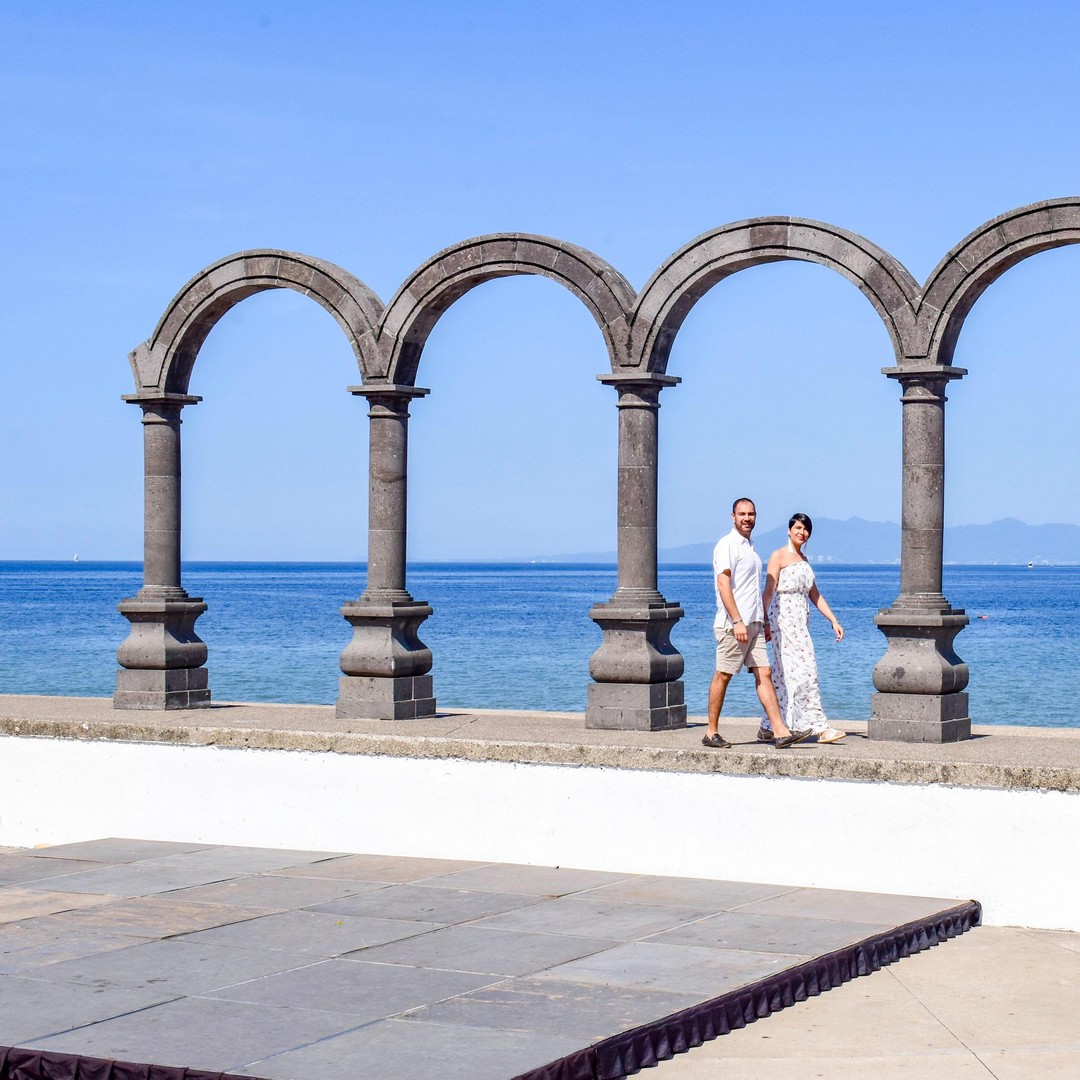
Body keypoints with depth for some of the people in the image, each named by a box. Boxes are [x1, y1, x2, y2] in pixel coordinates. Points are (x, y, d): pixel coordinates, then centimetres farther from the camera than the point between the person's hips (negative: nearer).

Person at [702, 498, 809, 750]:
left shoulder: (749, 548, 20)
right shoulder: (727, 545, -8)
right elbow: (723, 584, -17)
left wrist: (763, 623, 22)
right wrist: (737, 621, -23)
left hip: (752, 624, 8)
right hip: (733, 623, -8)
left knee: (764, 674, 1)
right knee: (722, 676, -2)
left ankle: (780, 732, -5)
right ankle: (711, 733, 6)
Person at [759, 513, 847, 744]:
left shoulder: (803, 560, 19)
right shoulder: (779, 556, -4)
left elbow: (814, 595, 21)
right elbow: (769, 591, -12)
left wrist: (834, 621, 15)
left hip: (800, 620, 8)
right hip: (784, 618, -8)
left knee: (784, 676, 7)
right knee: (804, 671, -11)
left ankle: (767, 728, 10)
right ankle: (820, 727, -12)